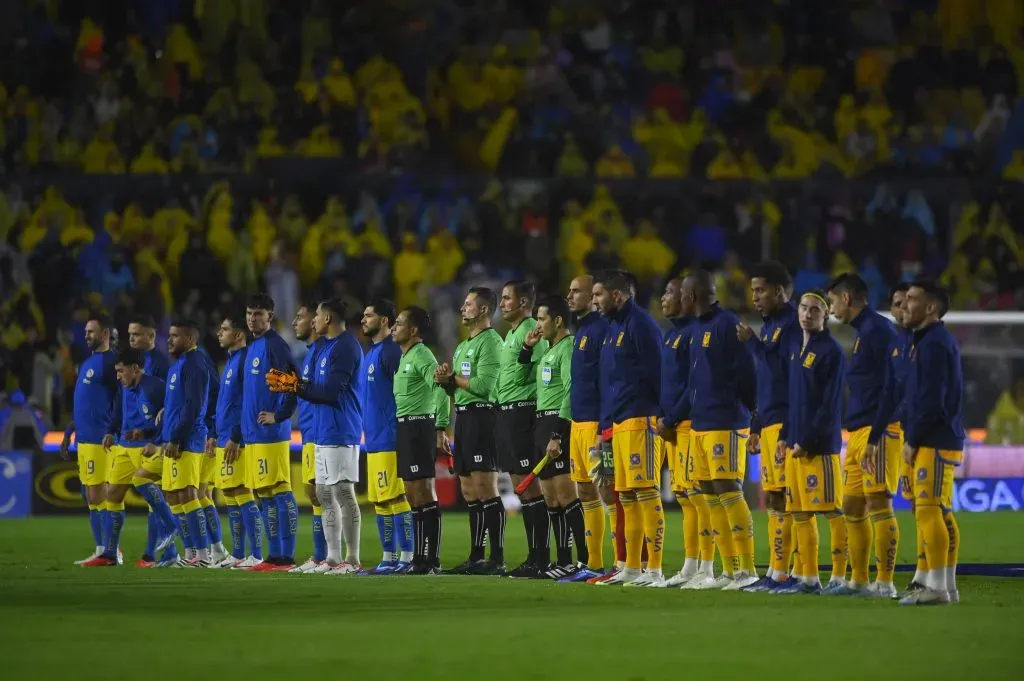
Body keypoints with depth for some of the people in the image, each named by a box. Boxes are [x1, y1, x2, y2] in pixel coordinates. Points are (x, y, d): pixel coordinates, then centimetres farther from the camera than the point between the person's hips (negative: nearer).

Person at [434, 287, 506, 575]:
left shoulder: (490, 341, -9)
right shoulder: (463, 345, 21)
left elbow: (484, 384, -20)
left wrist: (453, 378, -5)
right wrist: (445, 380, 1)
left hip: (481, 415, -10)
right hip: (463, 417, 10)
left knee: (486, 489, -12)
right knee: (470, 493, 11)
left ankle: (497, 558, -13)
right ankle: (476, 557, 16)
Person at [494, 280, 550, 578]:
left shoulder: (531, 332, -11)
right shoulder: (511, 334, 19)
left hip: (522, 411, -10)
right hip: (504, 413, 10)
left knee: (531, 486, -8)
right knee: (521, 486, 10)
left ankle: (542, 560, -8)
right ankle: (533, 556, 14)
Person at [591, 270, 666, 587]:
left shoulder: (641, 325, -10)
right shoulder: (616, 328, 19)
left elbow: (657, 372, -15)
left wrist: (662, 418, -17)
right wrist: (611, 420, 20)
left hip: (641, 421, -10)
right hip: (620, 423, 10)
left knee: (647, 493, -11)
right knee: (627, 497, 11)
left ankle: (654, 570, -12)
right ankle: (632, 568, 15)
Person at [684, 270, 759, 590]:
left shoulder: (728, 324, -12)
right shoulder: (699, 328, 16)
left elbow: (746, 373, -14)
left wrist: (748, 410, -9)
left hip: (726, 425, -9)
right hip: (699, 424, 9)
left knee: (728, 492, -11)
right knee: (711, 496, 8)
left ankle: (747, 569, -8)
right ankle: (729, 571, 11)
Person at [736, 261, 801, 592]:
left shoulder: (793, 325, -11)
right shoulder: (769, 326, 18)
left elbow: (795, 375, -20)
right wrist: (756, 427, 22)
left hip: (786, 424, -10)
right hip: (769, 424, 10)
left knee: (785, 500, -8)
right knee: (772, 500, 10)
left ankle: (782, 574, -7)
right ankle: (776, 573, 14)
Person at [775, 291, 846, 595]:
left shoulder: (831, 351, -8)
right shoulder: (798, 351, 18)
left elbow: (830, 404, -13)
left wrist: (807, 442, -16)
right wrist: (785, 436, 12)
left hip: (819, 445, -9)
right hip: (797, 445, 9)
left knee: (831, 511, -9)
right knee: (800, 513, 9)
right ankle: (809, 579, 13)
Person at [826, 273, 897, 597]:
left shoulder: (877, 330, -10)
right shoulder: (863, 332, 21)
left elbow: (892, 382, -17)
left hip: (877, 432, -11)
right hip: (857, 435, 11)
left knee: (878, 504, -11)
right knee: (853, 507, 13)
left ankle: (884, 583, -13)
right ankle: (858, 580, 19)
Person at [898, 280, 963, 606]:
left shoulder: (934, 343, -14)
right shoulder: (930, 341, 19)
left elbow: (932, 400, -19)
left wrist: (912, 440, -13)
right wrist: (912, 438, 14)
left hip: (935, 444, -11)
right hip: (940, 442, 11)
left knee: (929, 510, -12)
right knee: (940, 513, 12)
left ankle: (936, 588, -13)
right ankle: (948, 587, 16)